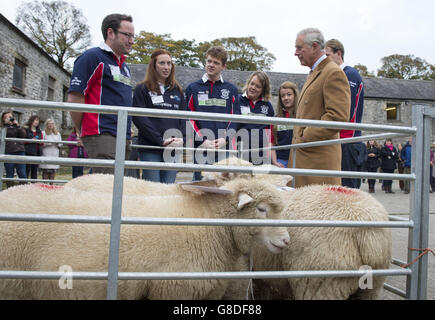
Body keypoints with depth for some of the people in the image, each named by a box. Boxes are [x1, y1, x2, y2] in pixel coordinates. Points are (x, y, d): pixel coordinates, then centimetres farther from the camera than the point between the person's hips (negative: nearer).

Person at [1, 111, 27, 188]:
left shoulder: (18, 127, 16)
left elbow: (23, 135, 0)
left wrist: (17, 125, -5)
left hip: (19, 152, 2)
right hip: (8, 152, -1)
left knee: (22, 174, -1)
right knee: (9, 174, 4)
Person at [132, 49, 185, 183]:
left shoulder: (177, 90, 18)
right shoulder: (142, 89, 5)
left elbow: (183, 117, 13)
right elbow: (139, 119, -5)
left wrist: (181, 138, -6)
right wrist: (161, 140, -15)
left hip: (173, 149, 4)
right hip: (150, 149, -4)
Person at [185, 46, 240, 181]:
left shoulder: (231, 90, 12)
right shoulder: (193, 88, 9)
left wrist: (225, 139, -9)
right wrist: (201, 140, -10)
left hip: (225, 148, 1)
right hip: (200, 148, -1)